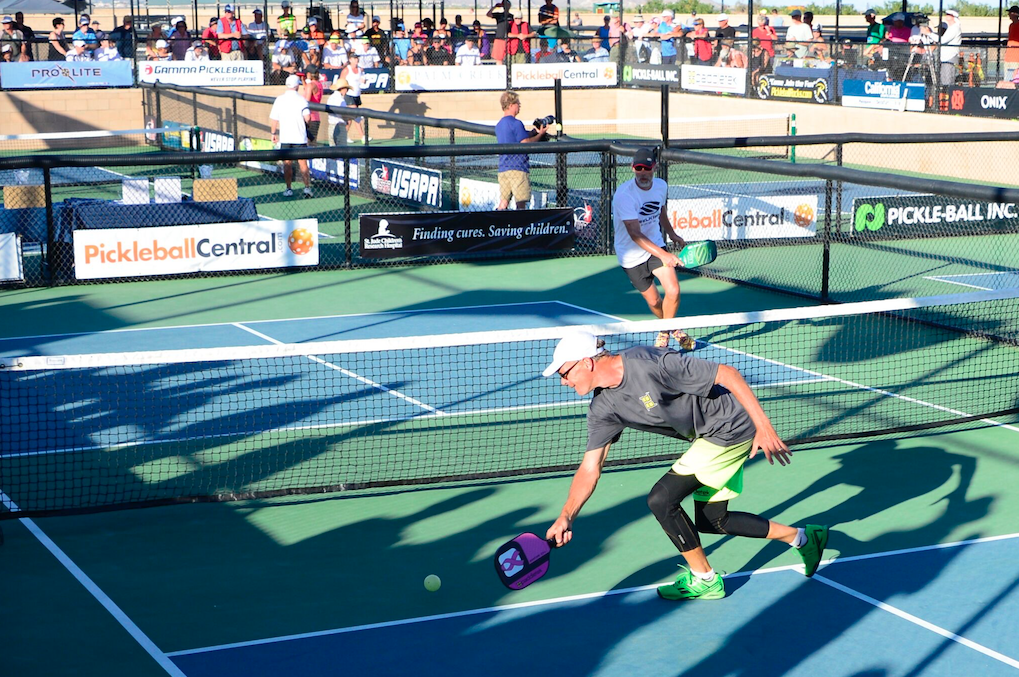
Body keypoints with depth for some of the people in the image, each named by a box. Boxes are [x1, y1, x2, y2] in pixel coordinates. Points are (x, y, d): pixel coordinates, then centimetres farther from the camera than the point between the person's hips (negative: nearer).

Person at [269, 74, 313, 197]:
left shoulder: (279, 99, 1)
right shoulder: (301, 99, -6)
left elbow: (273, 119, 2)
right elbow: (307, 117, -17)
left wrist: (274, 133, 14)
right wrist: (305, 120, 6)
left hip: (285, 137, 2)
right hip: (300, 137, -1)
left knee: (287, 164, 8)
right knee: (302, 163, 3)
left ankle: (288, 189, 9)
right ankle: (307, 187, -5)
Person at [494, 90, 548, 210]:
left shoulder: (499, 125, 17)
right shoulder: (516, 124, -11)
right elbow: (526, 144, -15)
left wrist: (534, 131, 17)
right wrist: (540, 134, -1)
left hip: (503, 169, 8)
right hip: (518, 168, -8)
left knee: (503, 203, 4)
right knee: (521, 203, -5)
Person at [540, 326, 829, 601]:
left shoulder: (650, 364, -30)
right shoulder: (603, 409, -5)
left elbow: (727, 373, -26)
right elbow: (590, 469, -2)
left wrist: (764, 426, -28)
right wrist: (566, 516, -15)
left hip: (730, 428, -9)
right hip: (707, 437, 9)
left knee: (661, 499, -14)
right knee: (711, 521, 17)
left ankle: (704, 580, 5)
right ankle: (802, 537, 31)